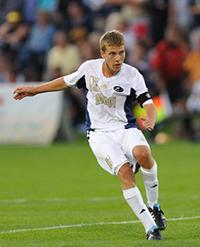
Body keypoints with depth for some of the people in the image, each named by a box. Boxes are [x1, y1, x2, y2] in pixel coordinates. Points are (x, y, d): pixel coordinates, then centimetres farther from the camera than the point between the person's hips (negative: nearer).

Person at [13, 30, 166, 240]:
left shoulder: (132, 75, -7)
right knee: (125, 171, -25)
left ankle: (153, 205, -10)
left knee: (142, 153, -34)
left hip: (125, 128, 0)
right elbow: (67, 81, 18)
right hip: (99, 133, 0)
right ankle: (150, 227, -24)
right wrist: (34, 90, 25)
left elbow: (148, 104, -10)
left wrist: (150, 121, -33)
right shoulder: (89, 68, -2)